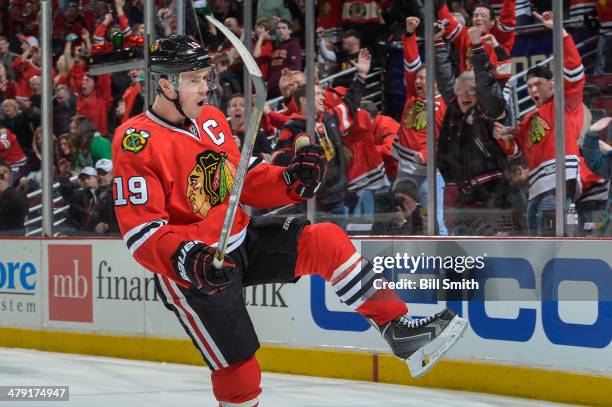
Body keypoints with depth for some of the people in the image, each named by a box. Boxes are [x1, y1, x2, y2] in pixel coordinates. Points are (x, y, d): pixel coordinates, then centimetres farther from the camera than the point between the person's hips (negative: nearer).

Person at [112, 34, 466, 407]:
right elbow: (141, 233, -22)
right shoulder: (137, 143, -19)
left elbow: (246, 181, 12)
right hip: (190, 273, -7)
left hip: (241, 240, 7)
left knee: (326, 242, -10)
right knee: (240, 376, -5)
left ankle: (400, 331, -6)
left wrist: (291, 181, -7)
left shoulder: (211, 119, 5)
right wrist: (186, 260, -39)